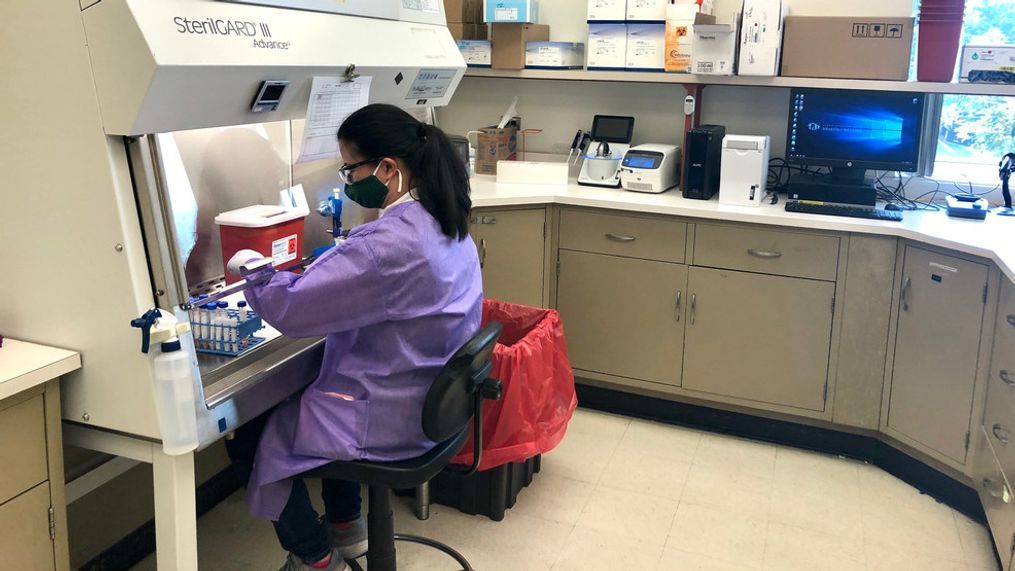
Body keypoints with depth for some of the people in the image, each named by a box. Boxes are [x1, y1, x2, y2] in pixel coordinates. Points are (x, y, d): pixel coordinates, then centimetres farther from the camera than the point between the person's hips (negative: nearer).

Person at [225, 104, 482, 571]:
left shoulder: (389, 244, -31)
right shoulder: (447, 225, -1)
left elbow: (290, 308, -24)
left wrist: (254, 269, -6)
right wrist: (333, 259, 5)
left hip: (390, 420, -9)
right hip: (434, 401, 9)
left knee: (249, 436, 11)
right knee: (292, 394, 33)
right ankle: (345, 525, 39)